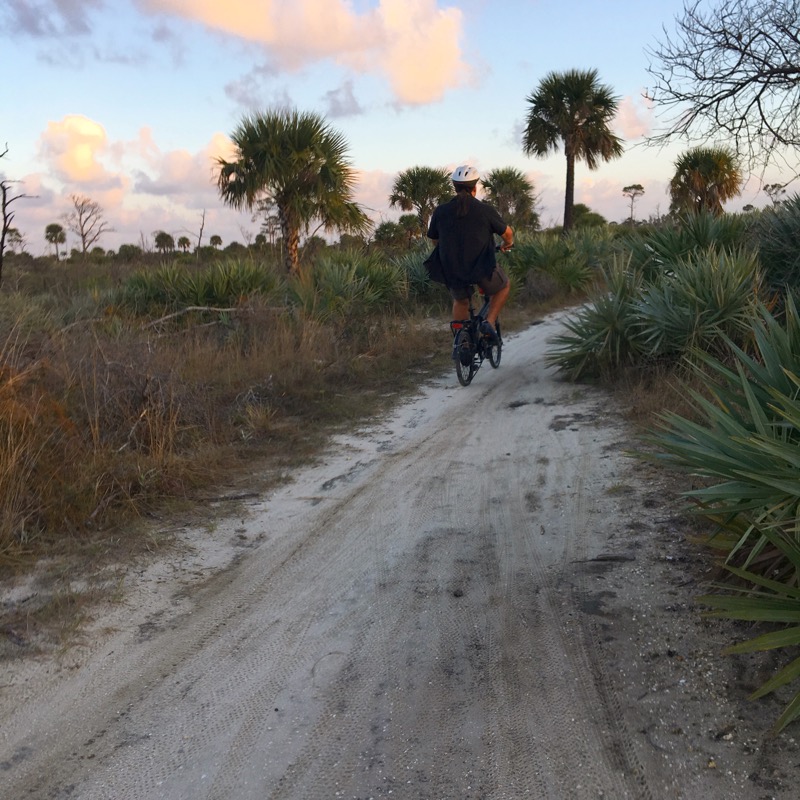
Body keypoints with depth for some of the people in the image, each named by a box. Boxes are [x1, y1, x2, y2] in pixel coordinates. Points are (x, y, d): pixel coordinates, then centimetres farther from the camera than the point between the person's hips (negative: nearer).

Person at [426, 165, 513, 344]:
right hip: (482, 270, -3)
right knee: (503, 286, 27)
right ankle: (489, 322, 10)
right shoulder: (486, 210, -6)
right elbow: (507, 234, 4)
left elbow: (434, 240, 14)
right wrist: (507, 245, 27)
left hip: (452, 272, 3)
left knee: (460, 302, 31)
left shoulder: (440, 211, 0)